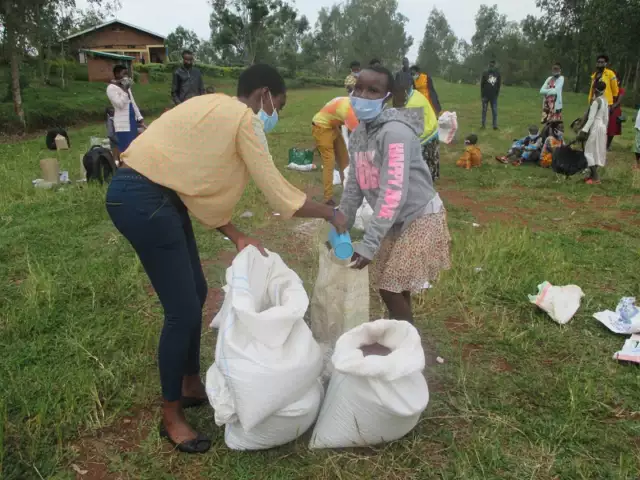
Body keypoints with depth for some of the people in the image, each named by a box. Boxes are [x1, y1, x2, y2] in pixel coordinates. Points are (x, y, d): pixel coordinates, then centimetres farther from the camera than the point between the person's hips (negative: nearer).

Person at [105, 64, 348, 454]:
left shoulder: (220, 112, 18)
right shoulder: (243, 119, -10)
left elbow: (203, 187, 15)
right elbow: (280, 194, -10)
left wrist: (238, 238, 11)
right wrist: (331, 214, 4)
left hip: (158, 195, 10)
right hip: (141, 199, -10)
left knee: (196, 293, 17)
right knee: (184, 310, -3)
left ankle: (192, 386, 35)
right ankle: (171, 417, 15)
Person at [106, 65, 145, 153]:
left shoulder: (126, 87, 18)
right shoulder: (111, 88, -7)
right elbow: (120, 104, -18)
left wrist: (140, 119, 14)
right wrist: (125, 90, -14)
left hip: (132, 121, 8)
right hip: (122, 125, -8)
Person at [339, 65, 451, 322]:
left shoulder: (395, 132, -25)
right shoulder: (358, 133, 1)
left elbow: (393, 192, -30)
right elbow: (354, 185, 7)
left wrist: (368, 243, -32)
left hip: (420, 216, -8)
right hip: (396, 220, 8)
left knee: (391, 287, -7)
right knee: (393, 285, 13)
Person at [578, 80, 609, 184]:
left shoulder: (596, 101, -15)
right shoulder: (605, 101, 10)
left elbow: (591, 118, -19)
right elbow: (606, 118, 14)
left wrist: (584, 130, -20)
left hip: (595, 127, -9)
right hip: (602, 127, 9)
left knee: (591, 151, -5)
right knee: (596, 151, 13)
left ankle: (595, 177, -9)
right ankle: (593, 175, 18)